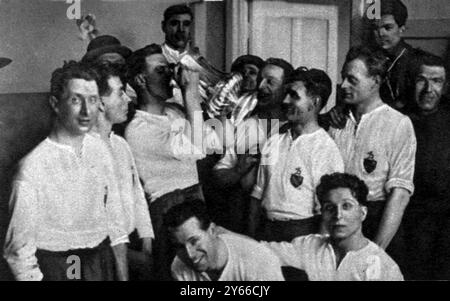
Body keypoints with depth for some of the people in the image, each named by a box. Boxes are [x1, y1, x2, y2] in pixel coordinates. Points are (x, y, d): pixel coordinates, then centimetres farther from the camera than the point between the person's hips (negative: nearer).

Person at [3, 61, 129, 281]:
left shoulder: (99, 150, -2)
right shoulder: (33, 167, -20)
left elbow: (114, 219, 5)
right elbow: (20, 250, -14)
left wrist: (123, 276, 6)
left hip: (103, 262, 5)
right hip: (57, 269, -5)